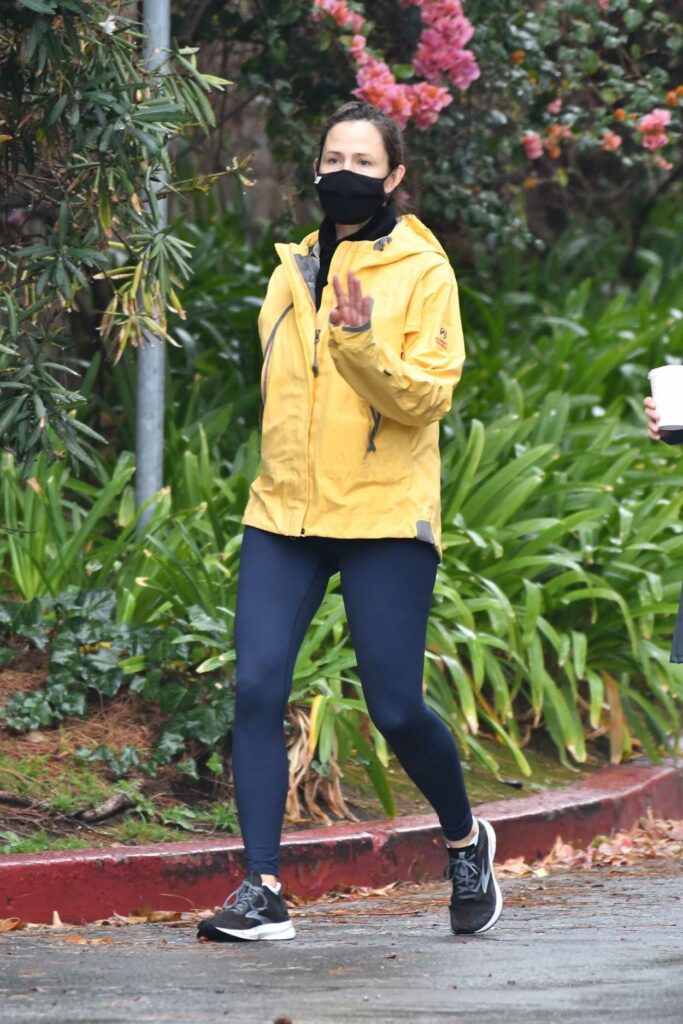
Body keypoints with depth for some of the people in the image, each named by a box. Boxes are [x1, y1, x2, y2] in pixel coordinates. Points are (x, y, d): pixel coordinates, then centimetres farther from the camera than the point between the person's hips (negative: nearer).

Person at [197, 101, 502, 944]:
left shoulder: (422, 271, -2)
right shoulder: (292, 270, 13)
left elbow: (428, 397, -11)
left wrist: (363, 342, -26)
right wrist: (285, 472, 15)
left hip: (385, 517, -5)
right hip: (283, 513, 5)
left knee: (395, 708, -4)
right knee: (256, 690, -10)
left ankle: (465, 842, 23)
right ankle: (262, 890, -8)